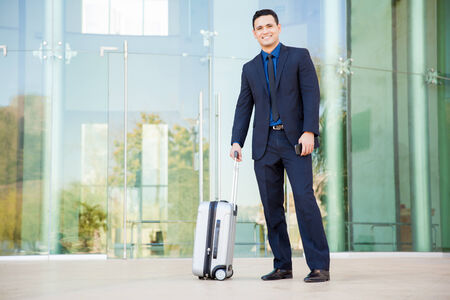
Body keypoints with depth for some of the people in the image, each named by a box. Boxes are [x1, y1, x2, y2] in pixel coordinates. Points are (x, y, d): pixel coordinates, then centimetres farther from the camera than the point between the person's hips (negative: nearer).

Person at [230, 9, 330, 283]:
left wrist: (309, 131, -16)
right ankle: (282, 266, 11)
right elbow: (244, 108, 14)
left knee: (304, 198, -14)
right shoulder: (250, 69, 16)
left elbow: (311, 94, -3)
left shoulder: (299, 56, 5)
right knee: (272, 206, 4)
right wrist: (237, 142, 1)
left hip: (295, 140, -4)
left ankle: (320, 266, -11)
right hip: (265, 143, 4)